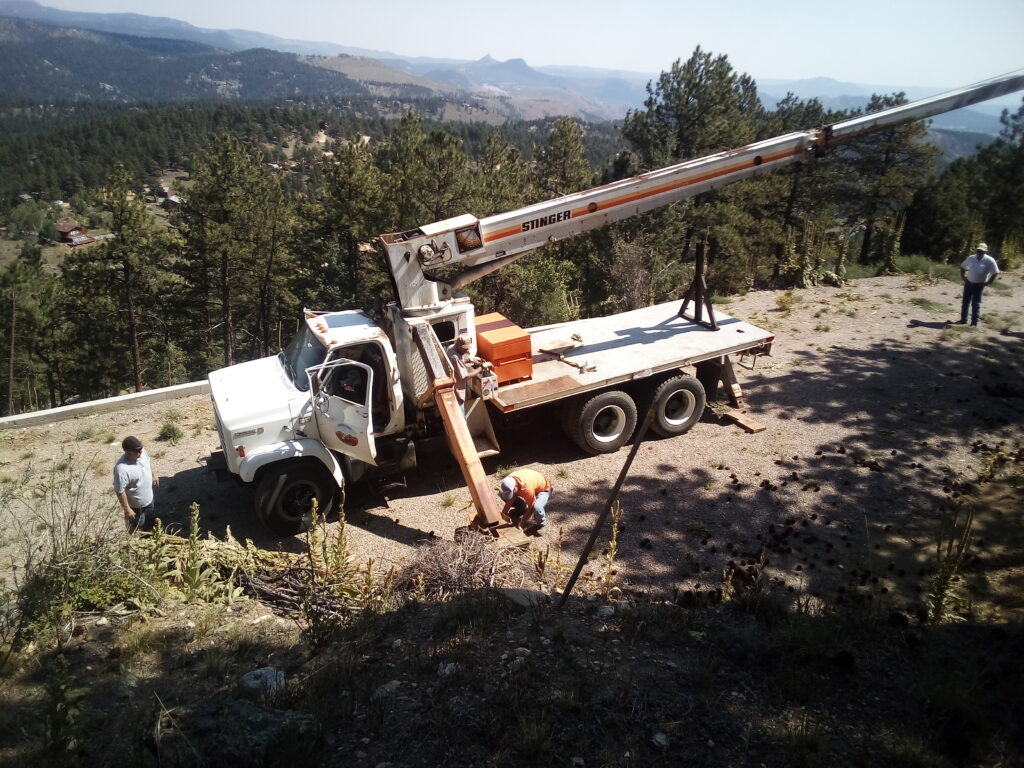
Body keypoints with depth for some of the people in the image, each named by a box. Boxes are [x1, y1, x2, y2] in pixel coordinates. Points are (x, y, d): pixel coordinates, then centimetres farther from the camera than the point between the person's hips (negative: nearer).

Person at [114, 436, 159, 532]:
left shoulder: (142, 452, -17)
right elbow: (120, 491, -29)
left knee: (149, 523, 31)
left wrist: (153, 475, 20)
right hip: (135, 505, -7)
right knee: (135, 529, 19)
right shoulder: (122, 468, -38)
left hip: (149, 499, 7)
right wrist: (127, 509, -22)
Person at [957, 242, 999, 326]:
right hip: (968, 283, 4)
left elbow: (995, 273, -7)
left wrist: (988, 283, -9)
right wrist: (964, 278, 6)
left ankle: (974, 323, 4)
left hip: (979, 285, -4)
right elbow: (962, 267, 15)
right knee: (965, 302, 11)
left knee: (975, 304, -2)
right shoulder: (971, 258, 0)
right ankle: (963, 320, 23)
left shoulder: (990, 261, -11)